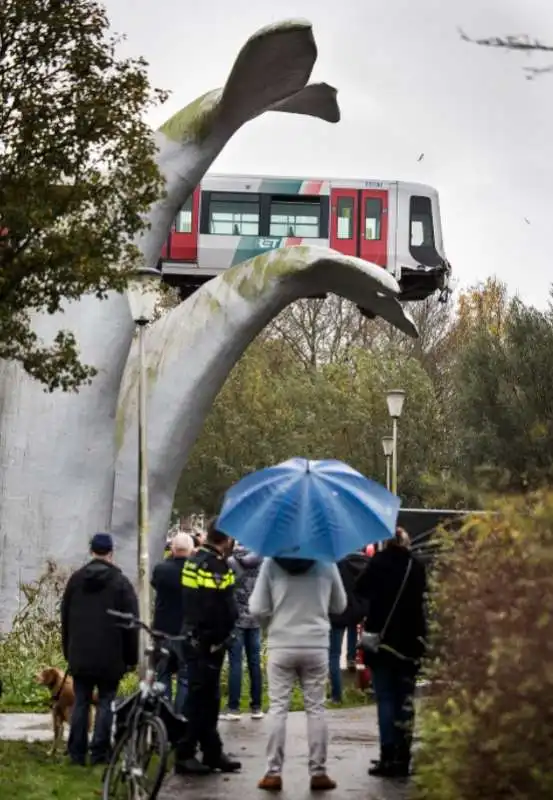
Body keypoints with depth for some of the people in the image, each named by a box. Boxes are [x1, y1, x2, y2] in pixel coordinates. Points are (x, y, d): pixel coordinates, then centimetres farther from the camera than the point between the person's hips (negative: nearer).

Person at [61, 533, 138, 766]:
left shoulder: (76, 579, 8)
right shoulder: (120, 582, -5)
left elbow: (65, 618, 14)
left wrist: (68, 651, 21)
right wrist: (131, 658, 0)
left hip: (79, 654, 3)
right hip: (110, 656, -3)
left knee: (81, 701, 8)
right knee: (106, 701, 2)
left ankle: (77, 753, 6)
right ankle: (99, 752, -1)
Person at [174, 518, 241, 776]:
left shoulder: (195, 560, 12)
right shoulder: (216, 565, -18)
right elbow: (225, 608, -22)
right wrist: (222, 634, -8)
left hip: (192, 636, 9)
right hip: (209, 641, -9)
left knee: (208, 698, 14)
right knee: (201, 698, -4)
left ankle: (213, 752, 21)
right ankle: (185, 755, -1)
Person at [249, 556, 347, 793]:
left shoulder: (271, 562, -7)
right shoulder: (326, 562, -3)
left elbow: (257, 608, -6)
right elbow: (340, 606, 9)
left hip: (281, 646, -1)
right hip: (316, 646, 1)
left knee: (278, 708, 5)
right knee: (315, 709, 7)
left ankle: (273, 773, 2)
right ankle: (318, 773, 8)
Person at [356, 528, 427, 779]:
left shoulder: (379, 562, -5)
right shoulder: (416, 566, 2)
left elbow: (362, 589, 2)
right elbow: (422, 598, 9)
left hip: (383, 638, -2)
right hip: (409, 642, 2)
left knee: (385, 699, 0)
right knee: (405, 700, 8)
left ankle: (388, 756, -7)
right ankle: (402, 758, 6)